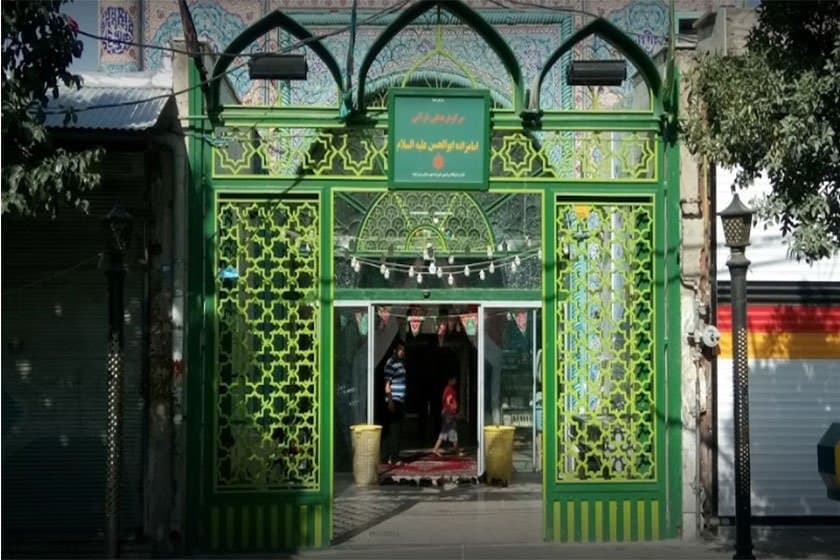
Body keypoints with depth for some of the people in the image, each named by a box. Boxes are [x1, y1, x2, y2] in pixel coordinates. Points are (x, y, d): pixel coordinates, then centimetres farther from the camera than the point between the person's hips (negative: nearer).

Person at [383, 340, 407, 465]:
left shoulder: (401, 363, 17)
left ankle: (389, 457, 13)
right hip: (394, 401, -9)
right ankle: (394, 458, -8)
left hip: (400, 401, 9)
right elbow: (387, 385, -14)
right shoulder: (391, 364, -10)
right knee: (394, 430, -9)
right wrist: (390, 401, -20)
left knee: (393, 430, 10)